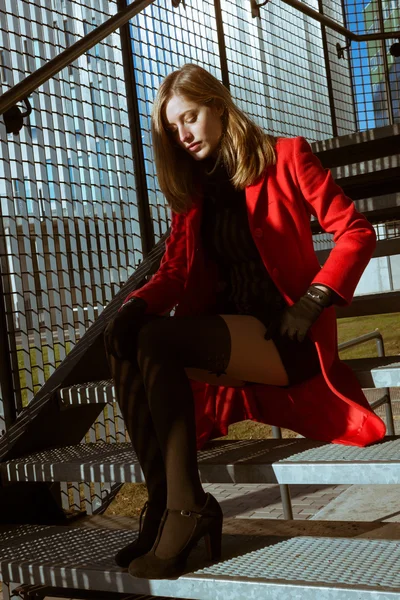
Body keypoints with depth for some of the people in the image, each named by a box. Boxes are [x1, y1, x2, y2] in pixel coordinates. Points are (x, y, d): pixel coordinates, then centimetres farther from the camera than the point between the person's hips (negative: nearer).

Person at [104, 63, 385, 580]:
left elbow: (355, 232, -3)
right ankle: (166, 501, -24)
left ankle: (183, 506, -23)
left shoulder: (284, 158, 3)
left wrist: (313, 302, -16)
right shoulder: (190, 189, 19)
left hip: (285, 336, -5)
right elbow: (175, 269, 9)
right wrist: (136, 306, -12)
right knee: (124, 344, -21)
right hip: (223, 336, 6)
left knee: (155, 341, -28)